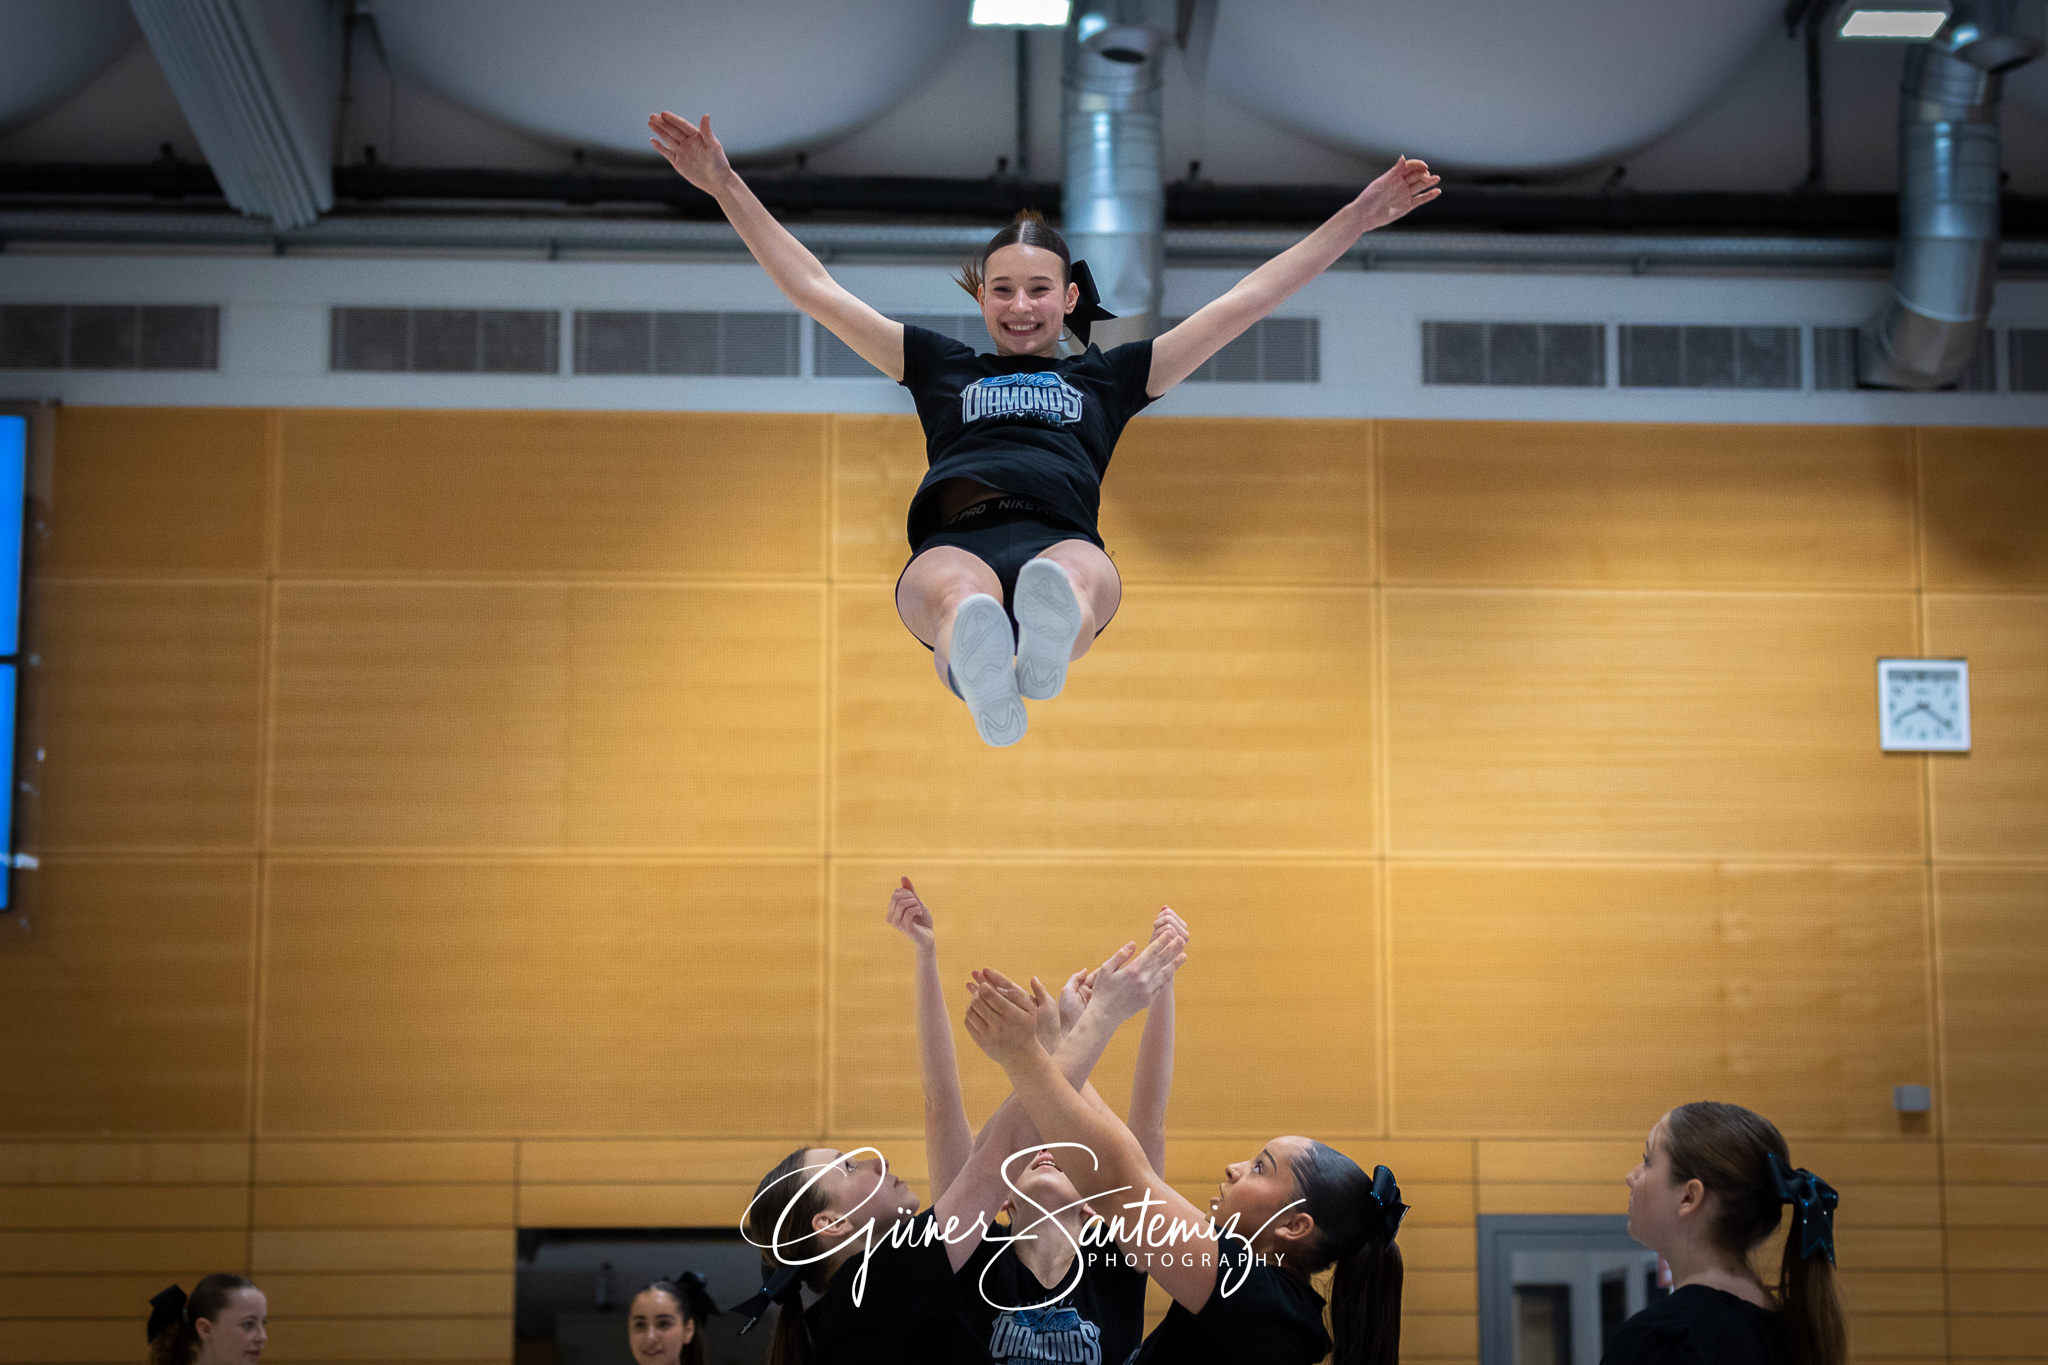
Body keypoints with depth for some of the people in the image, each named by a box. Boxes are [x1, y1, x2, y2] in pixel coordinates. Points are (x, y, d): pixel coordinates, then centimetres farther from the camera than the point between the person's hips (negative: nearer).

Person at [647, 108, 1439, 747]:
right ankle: (981, 673, -75)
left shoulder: (1107, 376, 35)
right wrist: (726, 186, 35)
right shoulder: (941, 367, 36)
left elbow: (1246, 301, 35)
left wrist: (1360, 218, 35)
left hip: (1061, 539, 0)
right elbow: (815, 290, 37)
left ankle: (1049, 635, -76)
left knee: (1079, 578, -41)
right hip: (952, 542, 0)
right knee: (958, 594, -41)